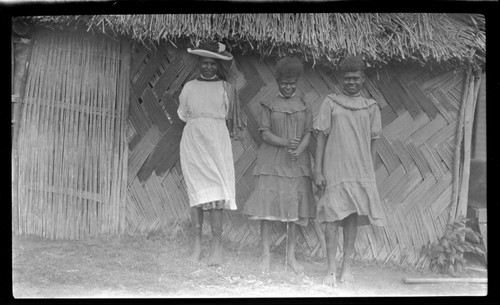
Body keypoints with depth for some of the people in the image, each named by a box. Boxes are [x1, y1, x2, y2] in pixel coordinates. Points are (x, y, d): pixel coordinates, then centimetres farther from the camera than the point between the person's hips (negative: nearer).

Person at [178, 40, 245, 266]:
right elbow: (182, 114, 14)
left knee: (216, 192, -9)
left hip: (216, 141, -1)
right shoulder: (190, 87, 10)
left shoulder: (226, 88, 6)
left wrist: (206, 121, 3)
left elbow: (228, 117, 7)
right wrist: (198, 122, 6)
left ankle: (216, 246, -6)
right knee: (195, 192, 1)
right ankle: (197, 244, 6)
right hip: (192, 143, 2)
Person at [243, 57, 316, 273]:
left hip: (296, 162, 2)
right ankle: (266, 254, 4)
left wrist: (298, 151, -16)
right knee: (267, 203, -6)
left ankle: (291, 255, 12)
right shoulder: (270, 105, 4)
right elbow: (265, 134, -3)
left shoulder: (304, 106, 9)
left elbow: (308, 133, 3)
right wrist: (286, 143, -19)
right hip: (272, 160, -1)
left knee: (294, 206, 3)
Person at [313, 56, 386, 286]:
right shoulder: (330, 103, 3)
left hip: (361, 172, 2)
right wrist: (318, 171, -4)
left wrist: (370, 172, 7)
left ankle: (347, 266, 13)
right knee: (333, 217, -5)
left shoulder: (371, 107, 9)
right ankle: (331, 269, 1)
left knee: (353, 217, 4)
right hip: (334, 170, -2)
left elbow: (372, 143, 11)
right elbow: (321, 137, 1)